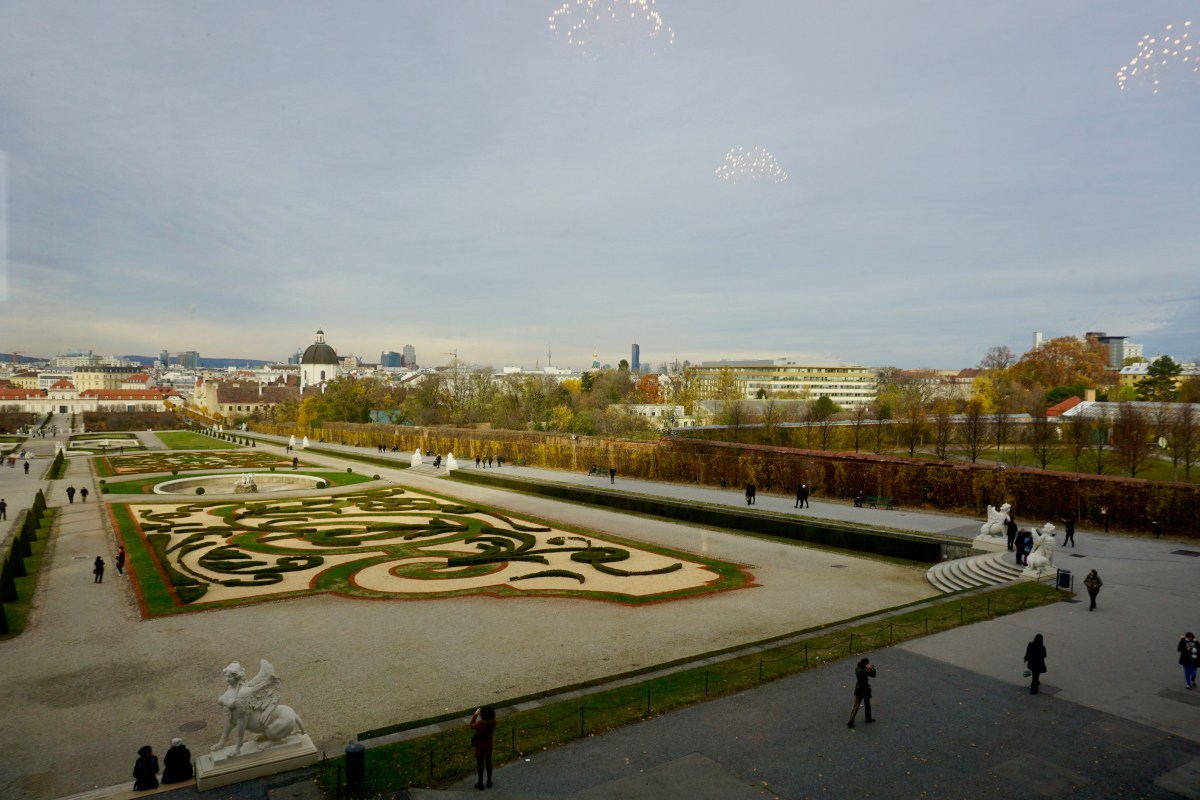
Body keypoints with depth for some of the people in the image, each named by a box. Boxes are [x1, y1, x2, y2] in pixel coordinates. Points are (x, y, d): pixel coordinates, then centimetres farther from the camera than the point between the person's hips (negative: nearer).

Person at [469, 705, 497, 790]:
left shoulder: (480, 724, -34)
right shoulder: (493, 722, -20)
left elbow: (471, 726, -13)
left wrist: (475, 714, -10)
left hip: (480, 746, -4)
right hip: (489, 744, 4)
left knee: (480, 764, 16)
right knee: (488, 762, 22)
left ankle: (480, 784, 31)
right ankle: (489, 782, 37)